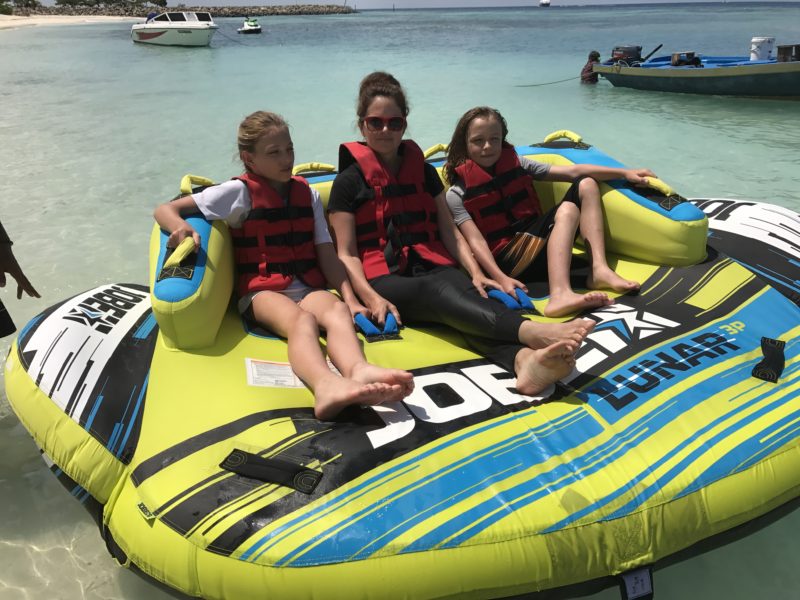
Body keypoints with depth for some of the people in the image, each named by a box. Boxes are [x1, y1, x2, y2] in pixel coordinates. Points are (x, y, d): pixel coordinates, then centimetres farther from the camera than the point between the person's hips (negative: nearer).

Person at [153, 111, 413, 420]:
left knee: (337, 310, -32)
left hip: (308, 287, 4)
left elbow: (327, 253, 12)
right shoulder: (240, 192, 4)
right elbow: (164, 210, 4)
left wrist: (350, 298, -3)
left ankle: (358, 371, -65)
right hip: (262, 291, -3)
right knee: (302, 319, -37)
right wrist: (181, 226, -21)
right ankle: (326, 384, -69)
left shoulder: (306, 194, 17)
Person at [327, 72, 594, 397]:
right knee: (440, 292, -37)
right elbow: (347, 254, 0)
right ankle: (532, 332, -63)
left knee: (465, 292, -33)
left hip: (434, 266, 4)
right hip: (385, 278, -4)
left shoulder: (423, 171, 19)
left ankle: (524, 360, -62)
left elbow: (449, 231, 15)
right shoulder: (350, 181, 6)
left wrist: (475, 272, -3)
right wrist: (372, 298, -18)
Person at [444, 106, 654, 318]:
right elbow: (475, 240, -14)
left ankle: (599, 269, -19)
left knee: (585, 185, -2)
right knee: (566, 211, -26)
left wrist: (625, 172, 1)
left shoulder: (516, 165, 13)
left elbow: (572, 171, 7)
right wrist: (501, 278, -29)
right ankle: (560, 295, -50)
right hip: (506, 261, -7)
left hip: (537, 241, 7)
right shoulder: (457, 194, -3)